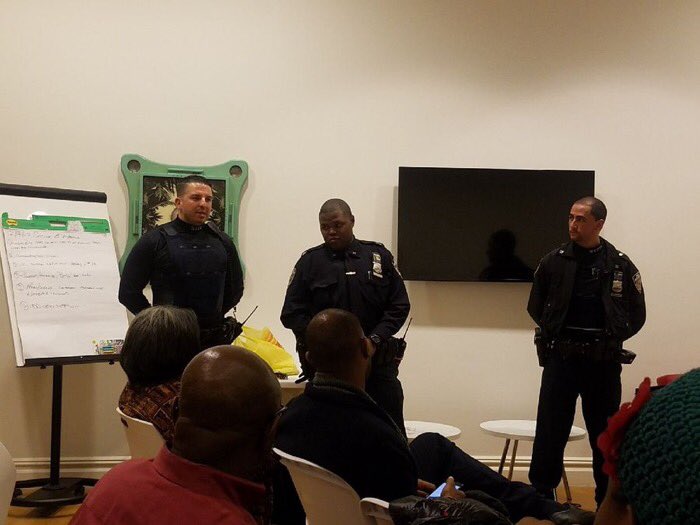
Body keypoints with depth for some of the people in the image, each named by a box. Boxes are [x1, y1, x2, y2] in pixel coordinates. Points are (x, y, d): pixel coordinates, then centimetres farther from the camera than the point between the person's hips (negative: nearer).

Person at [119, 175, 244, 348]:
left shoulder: (222, 242, 10)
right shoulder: (155, 241, -3)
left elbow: (235, 288, 20)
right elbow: (128, 291, -2)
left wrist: (213, 316, 11)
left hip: (216, 340, 4)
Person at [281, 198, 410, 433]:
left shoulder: (379, 256, 6)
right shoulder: (310, 261, 4)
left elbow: (399, 306, 6)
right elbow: (292, 314, 2)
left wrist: (375, 339, -8)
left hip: (377, 359, 1)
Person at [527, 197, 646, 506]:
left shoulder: (621, 266, 1)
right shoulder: (554, 262, 1)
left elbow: (636, 316, 8)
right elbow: (536, 306, 11)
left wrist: (610, 338, 0)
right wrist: (556, 333, 4)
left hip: (604, 362, 0)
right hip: (561, 358, 0)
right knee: (550, 432, 0)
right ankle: (541, 495, 10)